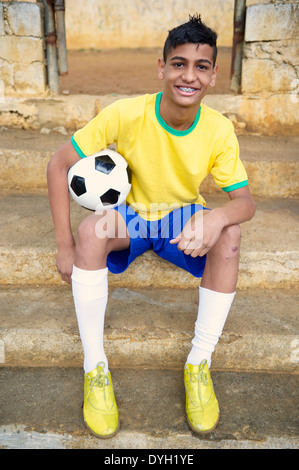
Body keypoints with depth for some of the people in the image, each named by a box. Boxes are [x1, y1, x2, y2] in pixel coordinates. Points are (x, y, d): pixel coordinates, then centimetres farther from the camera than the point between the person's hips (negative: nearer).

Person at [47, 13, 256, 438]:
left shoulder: (219, 130, -16)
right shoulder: (126, 114, -22)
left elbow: (245, 201, -14)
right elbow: (59, 164, -18)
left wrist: (219, 216, -41)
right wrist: (65, 246, -20)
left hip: (184, 218, 1)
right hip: (130, 216, -1)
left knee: (230, 235, -29)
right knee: (91, 228, -33)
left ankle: (199, 363, -15)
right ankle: (95, 367, -18)